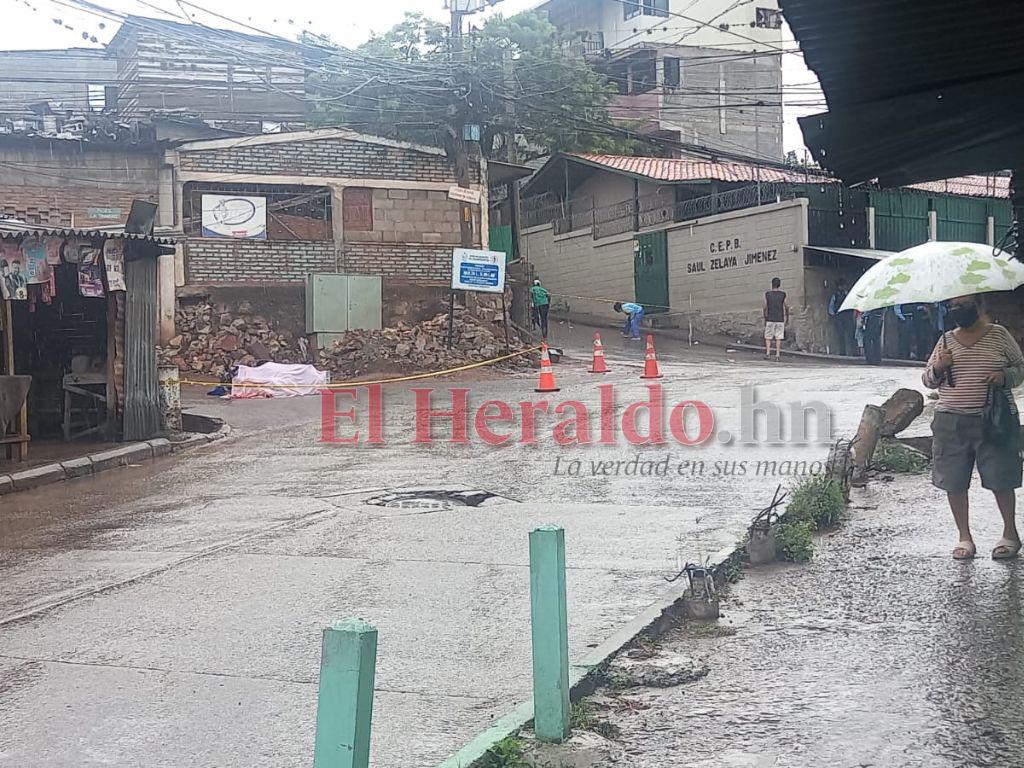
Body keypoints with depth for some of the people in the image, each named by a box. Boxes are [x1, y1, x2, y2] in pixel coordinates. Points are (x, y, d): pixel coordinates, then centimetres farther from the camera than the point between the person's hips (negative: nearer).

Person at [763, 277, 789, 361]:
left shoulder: (767, 294, -1)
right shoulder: (783, 294, -1)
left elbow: (765, 307, 0)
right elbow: (787, 307, 2)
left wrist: (765, 318, 10)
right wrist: (787, 317, 15)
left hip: (770, 319, 0)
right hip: (780, 319, 0)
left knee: (768, 337, 9)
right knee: (778, 338, 2)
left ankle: (768, 353, 1)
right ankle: (778, 355, -1)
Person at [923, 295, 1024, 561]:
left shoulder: (999, 335, 4)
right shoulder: (946, 341, 10)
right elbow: (928, 381, 13)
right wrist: (938, 367, -8)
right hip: (952, 423, 3)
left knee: (1001, 479, 0)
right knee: (954, 482, 3)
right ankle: (965, 538, 15)